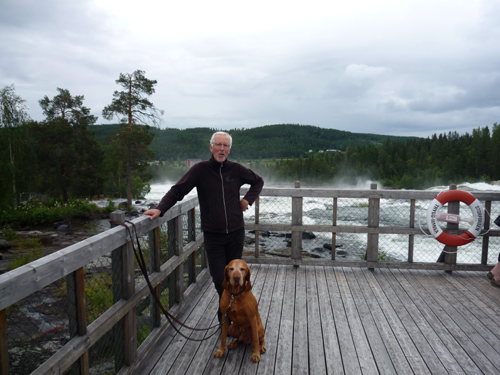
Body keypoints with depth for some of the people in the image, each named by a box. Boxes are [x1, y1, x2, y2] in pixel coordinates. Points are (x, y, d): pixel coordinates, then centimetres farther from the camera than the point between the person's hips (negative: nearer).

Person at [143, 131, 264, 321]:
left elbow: (258, 181, 18)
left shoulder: (236, 169, 1)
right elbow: (178, 190, -8)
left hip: (236, 233, 2)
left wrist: (248, 199, 5)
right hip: (213, 236, -2)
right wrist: (160, 209, -21)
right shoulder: (201, 169, -6)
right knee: (218, 278, -2)